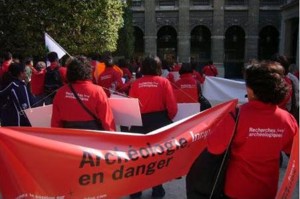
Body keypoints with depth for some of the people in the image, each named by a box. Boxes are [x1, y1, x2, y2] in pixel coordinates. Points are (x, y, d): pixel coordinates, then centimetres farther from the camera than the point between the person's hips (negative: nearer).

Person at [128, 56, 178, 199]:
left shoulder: (136, 83, -3)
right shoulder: (164, 81, -5)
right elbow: (172, 106, -9)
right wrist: (169, 118, 10)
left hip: (140, 122, 1)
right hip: (159, 120, -1)